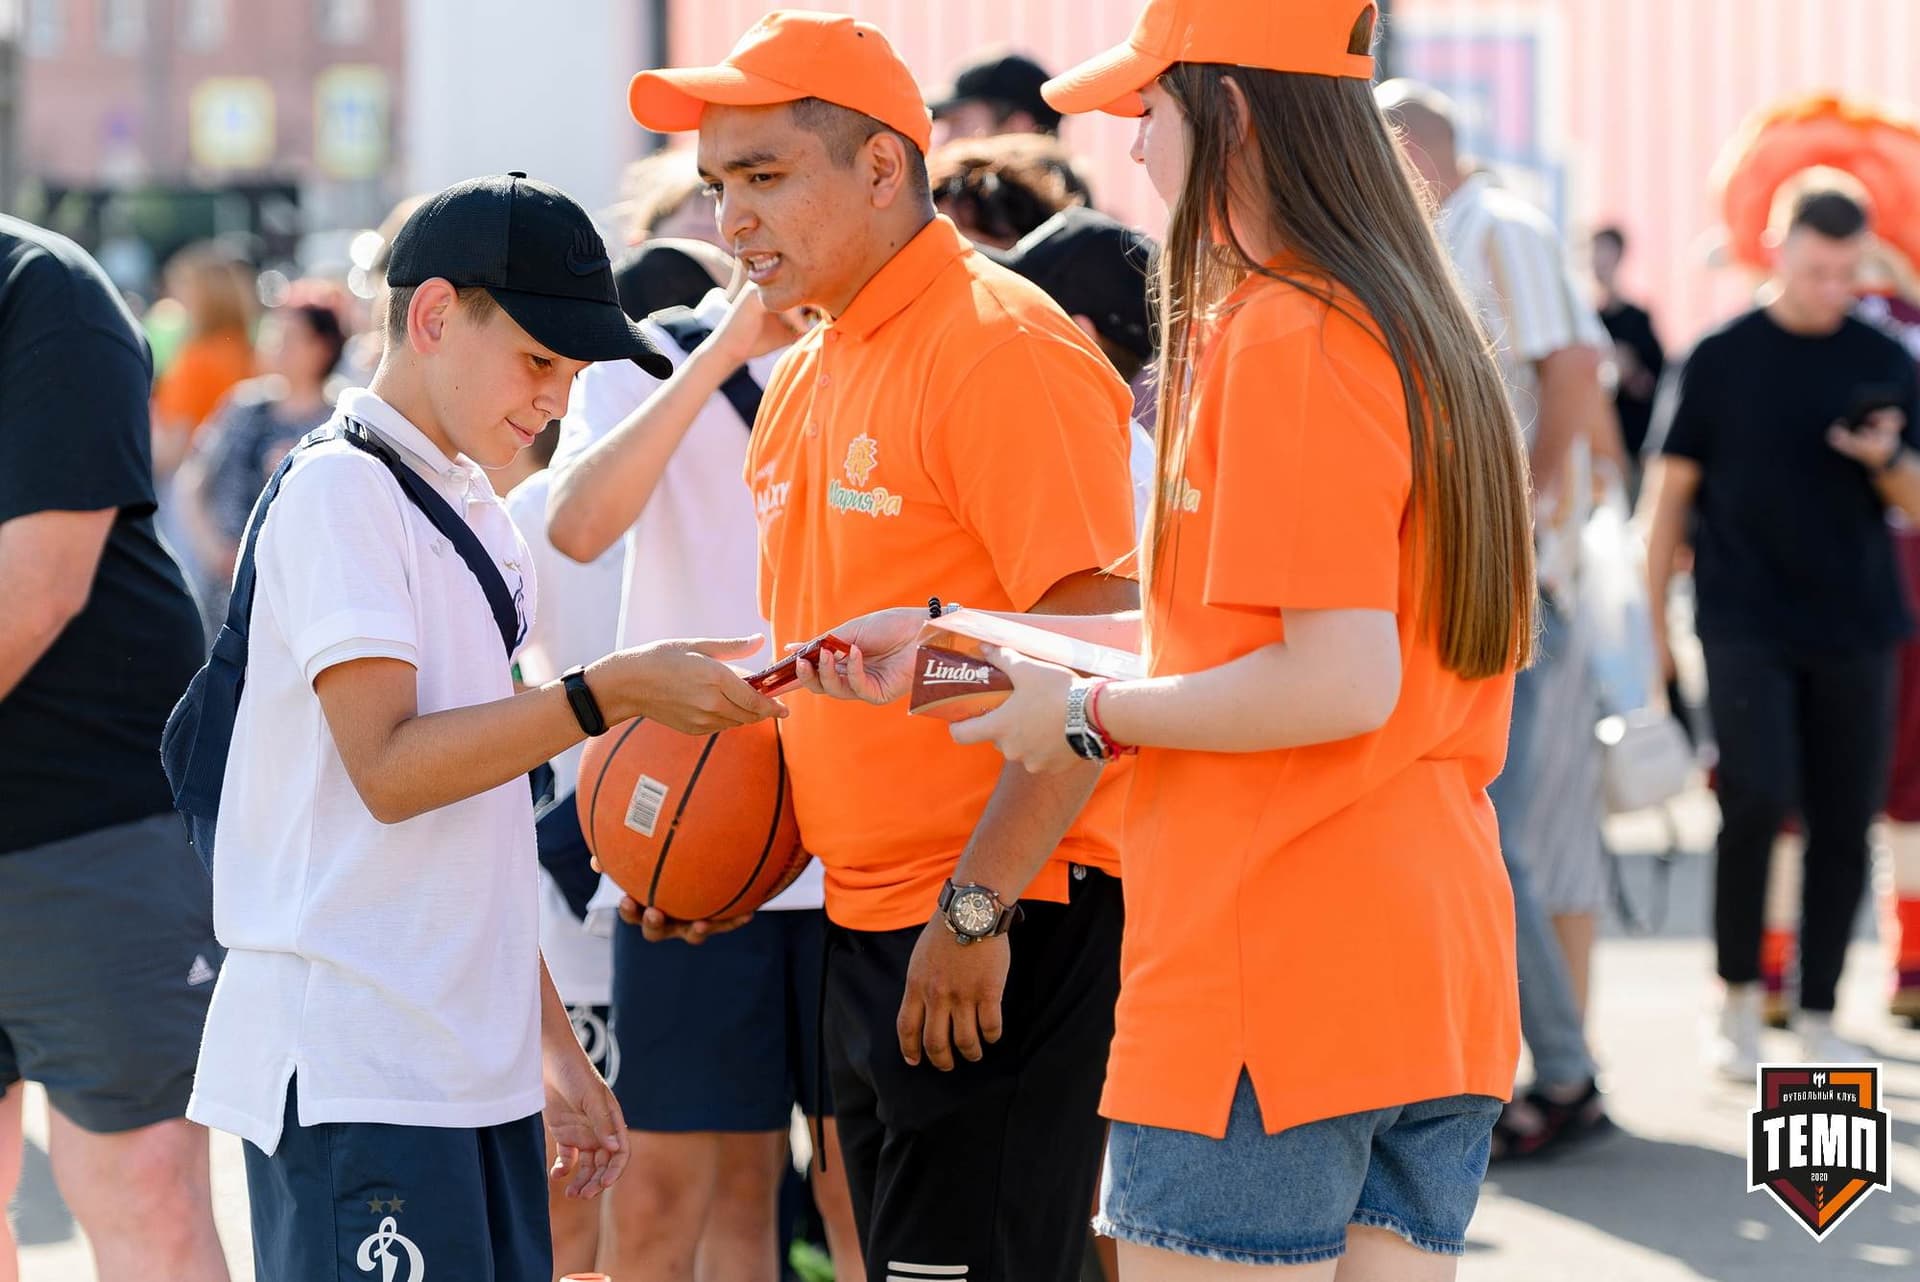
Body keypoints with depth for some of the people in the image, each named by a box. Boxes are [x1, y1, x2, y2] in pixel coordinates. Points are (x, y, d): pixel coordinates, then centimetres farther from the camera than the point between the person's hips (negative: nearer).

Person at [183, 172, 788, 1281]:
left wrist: (552, 1042, 20)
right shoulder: (341, 491, -8)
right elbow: (387, 769, -18)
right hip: (352, 1069, -9)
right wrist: (611, 694, -22)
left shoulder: (479, 517, 18)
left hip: (479, 1066, 9)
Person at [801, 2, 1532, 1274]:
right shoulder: (1424, 333, 16)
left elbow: (1340, 683, -20)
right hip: (1438, 972, 9)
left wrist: (1092, 714, -8)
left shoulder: (1283, 341, -13)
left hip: (1269, 978, -9)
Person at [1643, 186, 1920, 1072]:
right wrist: (1652, 620, 3)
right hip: (1745, 623, -3)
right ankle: (1737, 997, 2)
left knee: (1844, 824, 4)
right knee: (1757, 799, -17)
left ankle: (1818, 1016, 16)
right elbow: (1672, 490, 6)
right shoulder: (1722, 359, 1)